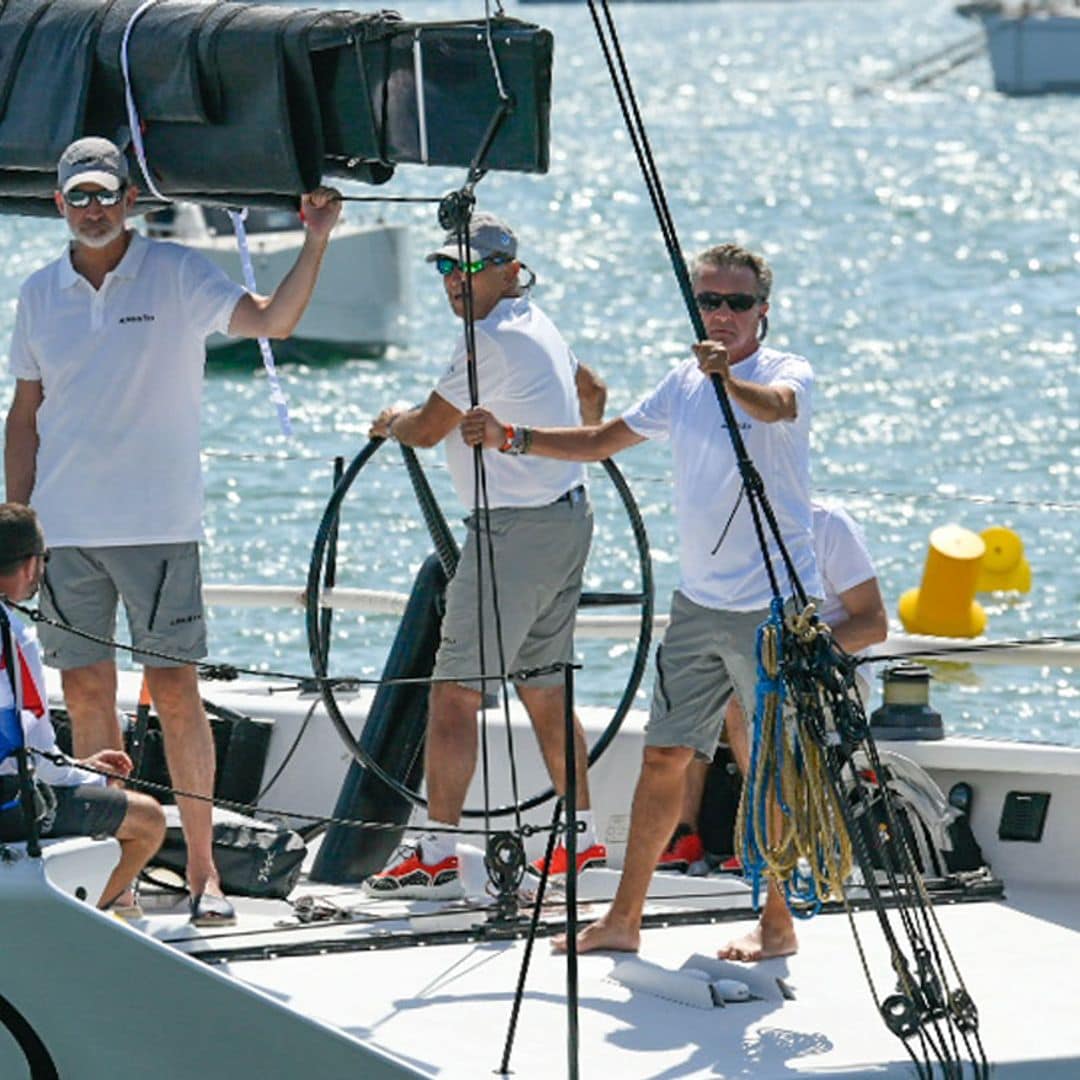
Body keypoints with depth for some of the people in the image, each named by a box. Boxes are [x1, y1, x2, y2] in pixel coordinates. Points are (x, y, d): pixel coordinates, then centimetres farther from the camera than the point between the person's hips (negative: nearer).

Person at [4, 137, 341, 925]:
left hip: (158, 524, -3)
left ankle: (202, 867, 2)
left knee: (175, 692, -4)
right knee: (87, 694, 4)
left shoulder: (177, 275, -2)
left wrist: (316, 243, -28)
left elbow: (272, 320, -15)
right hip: (65, 527, 3)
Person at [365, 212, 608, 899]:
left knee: (456, 691, -9)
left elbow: (427, 431, -12)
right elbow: (592, 392, 32)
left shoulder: (494, 341, -17)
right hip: (569, 516, 10)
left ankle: (436, 855, -11)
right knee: (543, 689, 17)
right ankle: (583, 836, 22)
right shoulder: (538, 325, 14)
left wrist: (393, 423, 11)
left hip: (518, 528, -10)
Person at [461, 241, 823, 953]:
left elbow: (776, 407, -33)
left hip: (773, 606, -7)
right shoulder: (685, 384, 12)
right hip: (699, 602, 7)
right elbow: (601, 442, 21)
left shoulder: (787, 373, -8)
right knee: (664, 755, 8)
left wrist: (731, 380, -54)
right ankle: (625, 919, 14)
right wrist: (510, 438, 12)